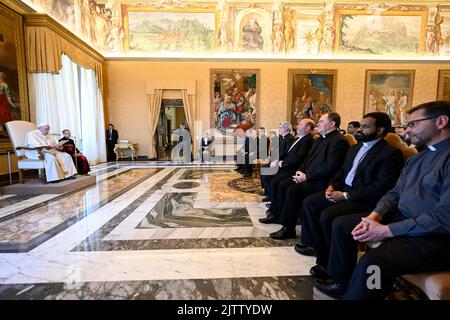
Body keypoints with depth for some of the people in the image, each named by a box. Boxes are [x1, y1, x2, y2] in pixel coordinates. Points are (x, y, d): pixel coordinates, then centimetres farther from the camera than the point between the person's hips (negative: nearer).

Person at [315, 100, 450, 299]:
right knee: (341, 223, 7)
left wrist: (387, 231, -20)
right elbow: (395, 193, 13)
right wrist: (374, 216, -6)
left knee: (372, 262, -33)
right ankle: (343, 284, 18)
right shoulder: (415, 159, 15)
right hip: (401, 219, 9)